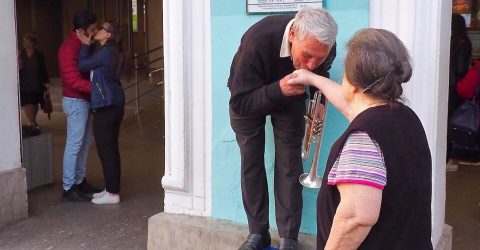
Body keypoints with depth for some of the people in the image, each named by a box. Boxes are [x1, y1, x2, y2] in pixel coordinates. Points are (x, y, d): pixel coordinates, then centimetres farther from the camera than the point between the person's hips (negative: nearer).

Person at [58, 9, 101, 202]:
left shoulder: (83, 44, 9)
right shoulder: (69, 48, -19)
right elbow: (73, 80, -25)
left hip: (85, 100, 9)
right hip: (75, 101, -9)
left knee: (85, 143, 14)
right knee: (74, 144, -5)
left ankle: (80, 181, 25)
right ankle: (68, 189, 2)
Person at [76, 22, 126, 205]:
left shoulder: (106, 52, -13)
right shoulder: (112, 52, 17)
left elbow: (82, 66, -8)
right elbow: (91, 68, 16)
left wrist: (85, 45, 3)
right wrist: (86, 45, 9)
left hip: (106, 107, -10)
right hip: (114, 105, 10)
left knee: (106, 149, -5)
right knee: (110, 148, 14)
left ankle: (112, 193, 0)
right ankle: (111, 188, 23)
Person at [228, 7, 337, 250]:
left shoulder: (323, 48, -29)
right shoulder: (258, 40, -42)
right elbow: (240, 103, -37)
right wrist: (278, 90, -50)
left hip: (290, 96, 2)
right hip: (250, 96, -1)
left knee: (289, 164, -4)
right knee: (251, 162, 0)